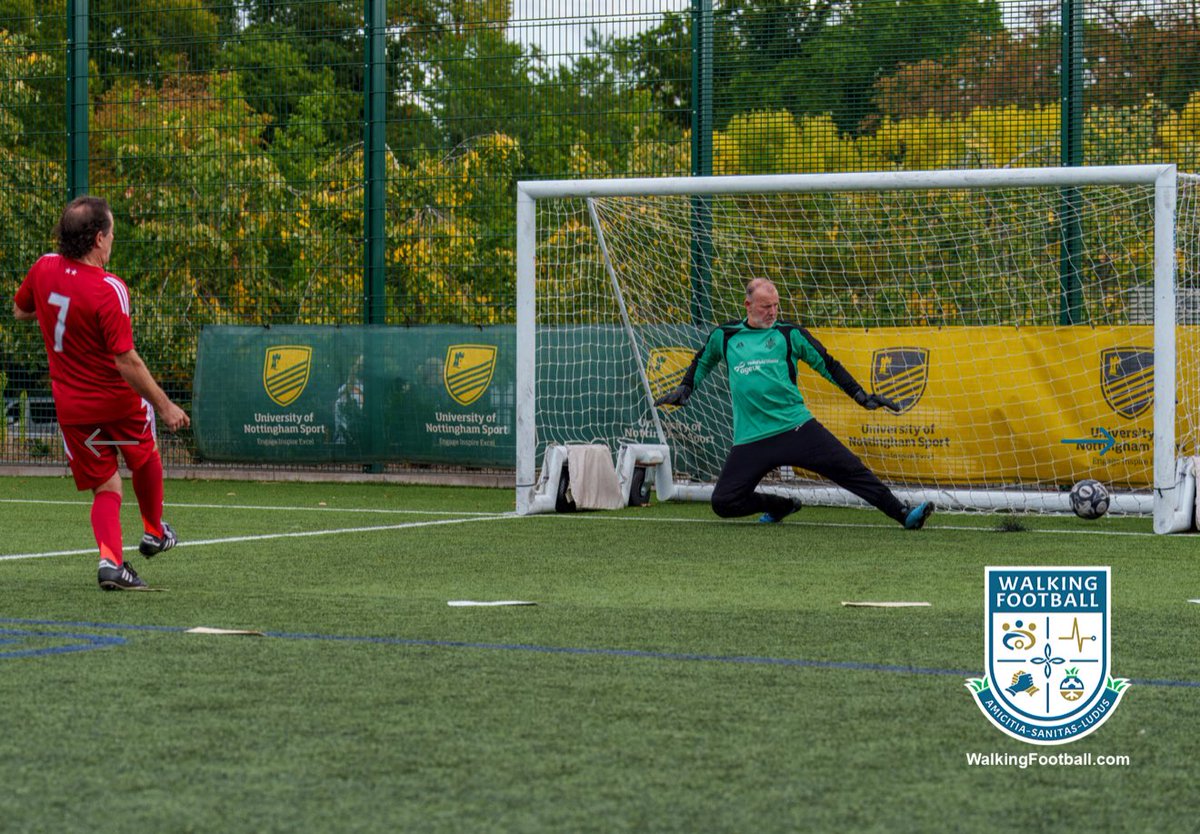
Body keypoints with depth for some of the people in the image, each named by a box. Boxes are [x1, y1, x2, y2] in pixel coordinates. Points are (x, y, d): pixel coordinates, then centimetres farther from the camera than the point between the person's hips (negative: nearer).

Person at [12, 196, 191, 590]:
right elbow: (127, 362, -27)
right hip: (119, 399, -4)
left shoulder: (44, 269, -8)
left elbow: (19, 310, 14)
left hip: (71, 405, 4)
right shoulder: (108, 290, -26)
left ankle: (111, 559, -11)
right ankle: (153, 533, 45)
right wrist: (164, 406, -20)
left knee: (106, 487, 11)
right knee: (145, 457, 26)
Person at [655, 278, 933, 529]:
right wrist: (684, 390, 21)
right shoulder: (724, 336, 10)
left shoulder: (789, 334, 6)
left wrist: (861, 397, 7)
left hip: (797, 427, -1)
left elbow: (827, 364, 12)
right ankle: (782, 506, 20)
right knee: (723, 503, -5)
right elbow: (702, 362, 31)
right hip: (750, 440, 2)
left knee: (848, 468, -14)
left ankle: (903, 514, -13)